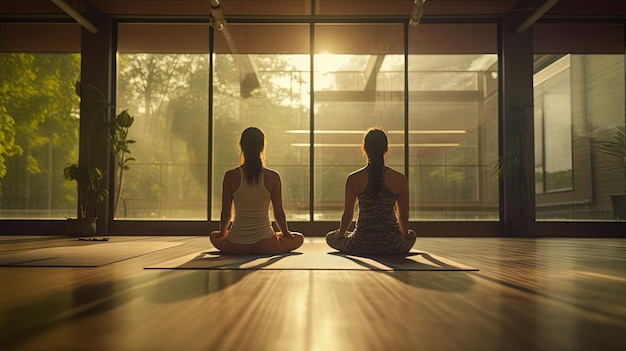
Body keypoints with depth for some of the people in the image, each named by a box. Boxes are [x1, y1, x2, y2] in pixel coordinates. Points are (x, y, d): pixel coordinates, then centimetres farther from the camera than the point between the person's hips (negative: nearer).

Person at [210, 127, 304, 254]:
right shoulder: (273, 177, -10)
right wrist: (286, 233, 17)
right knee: (299, 238, 26)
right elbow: (278, 213, -3)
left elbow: (226, 213, -1)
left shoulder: (230, 176, -8)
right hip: (266, 246, -2)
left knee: (214, 236, 36)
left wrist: (222, 232, 20)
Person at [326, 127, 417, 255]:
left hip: (362, 246, -1)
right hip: (393, 247, 2)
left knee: (330, 237, 28)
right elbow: (403, 215, 4)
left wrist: (340, 234, 20)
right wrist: (405, 234, 26)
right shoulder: (399, 179, -5)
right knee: (412, 235, 37)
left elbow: (348, 215, -1)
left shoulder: (353, 179, -7)